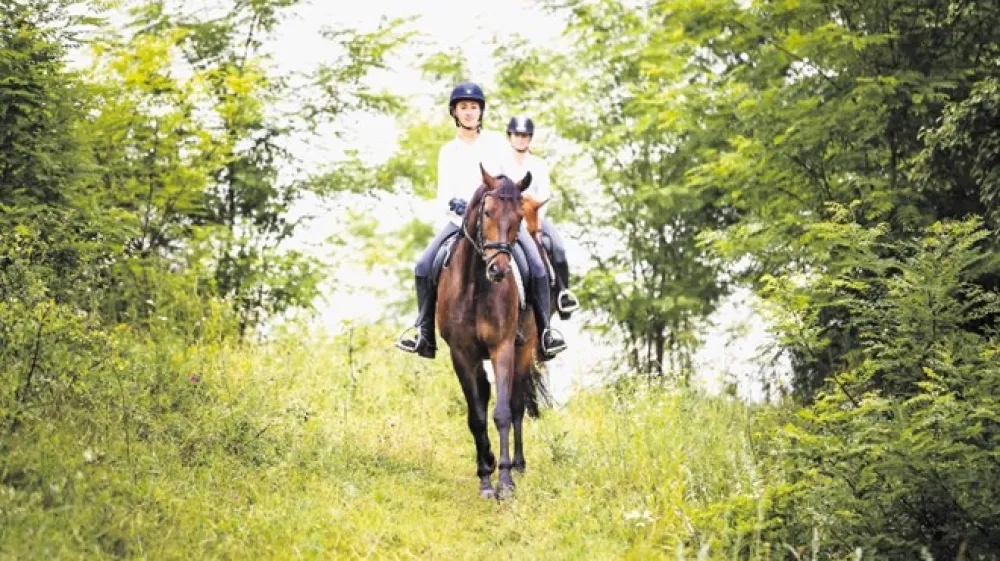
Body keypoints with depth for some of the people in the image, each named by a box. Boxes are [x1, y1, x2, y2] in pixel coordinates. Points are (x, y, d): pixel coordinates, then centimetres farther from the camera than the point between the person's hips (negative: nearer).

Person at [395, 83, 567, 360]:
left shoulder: (495, 142, 6)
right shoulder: (448, 151, 9)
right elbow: (443, 191, 2)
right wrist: (450, 203, -20)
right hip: (460, 218, 2)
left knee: (537, 268, -20)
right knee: (424, 267, -16)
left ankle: (544, 330, -7)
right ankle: (424, 332, -7)